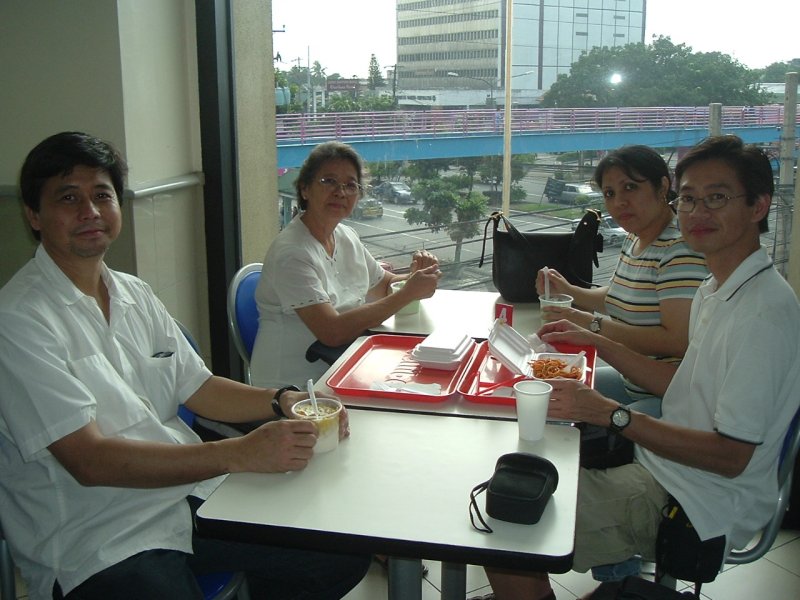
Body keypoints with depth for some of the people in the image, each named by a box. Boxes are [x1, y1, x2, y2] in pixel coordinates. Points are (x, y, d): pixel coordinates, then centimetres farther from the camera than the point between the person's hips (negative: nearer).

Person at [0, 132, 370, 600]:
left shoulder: (135, 294, 11)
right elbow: (89, 460, -20)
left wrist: (283, 402, -3)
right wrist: (240, 454, -27)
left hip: (193, 493, 7)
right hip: (97, 542, -6)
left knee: (346, 553, -3)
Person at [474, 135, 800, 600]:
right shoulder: (717, 291, 9)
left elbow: (730, 456, -24)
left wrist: (612, 414, -26)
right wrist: (595, 342, 13)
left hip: (701, 509, -10)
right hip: (667, 473, 10)